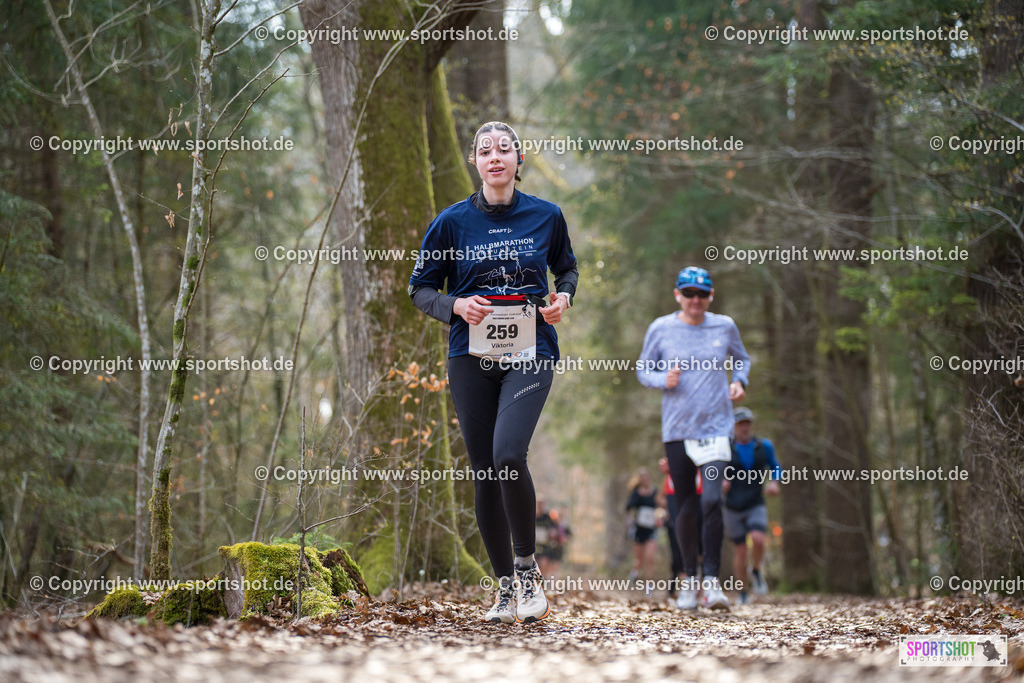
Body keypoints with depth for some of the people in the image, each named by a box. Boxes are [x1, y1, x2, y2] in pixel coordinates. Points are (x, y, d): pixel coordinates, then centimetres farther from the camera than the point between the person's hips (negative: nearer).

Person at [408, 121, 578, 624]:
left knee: (509, 456, -22)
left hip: (530, 354, -2)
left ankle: (527, 567, -2)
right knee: (484, 472, 4)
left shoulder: (546, 216, 3)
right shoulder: (453, 221, 1)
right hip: (471, 356, 2)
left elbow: (567, 267, 21)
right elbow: (420, 287, 7)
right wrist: (455, 305, -12)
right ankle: (505, 587, 17)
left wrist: (564, 296, 0)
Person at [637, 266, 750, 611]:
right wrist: (664, 379, -10)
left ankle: (711, 580, -15)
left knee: (712, 499, -18)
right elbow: (643, 369, 10)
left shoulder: (724, 327, 5)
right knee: (686, 507, 5)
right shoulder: (660, 329, 2)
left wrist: (739, 381, 1)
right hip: (676, 429, 1)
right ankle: (689, 578, 25)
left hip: (716, 427, -1)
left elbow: (741, 359, 21)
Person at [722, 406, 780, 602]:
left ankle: (756, 571, 5)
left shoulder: (764, 446, -1)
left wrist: (774, 483, -7)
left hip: (756, 507, 0)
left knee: (758, 540, -25)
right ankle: (742, 593, 18)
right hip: (733, 509, 0)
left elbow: (775, 468, 14)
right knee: (740, 551, 0)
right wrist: (722, 483, -16)